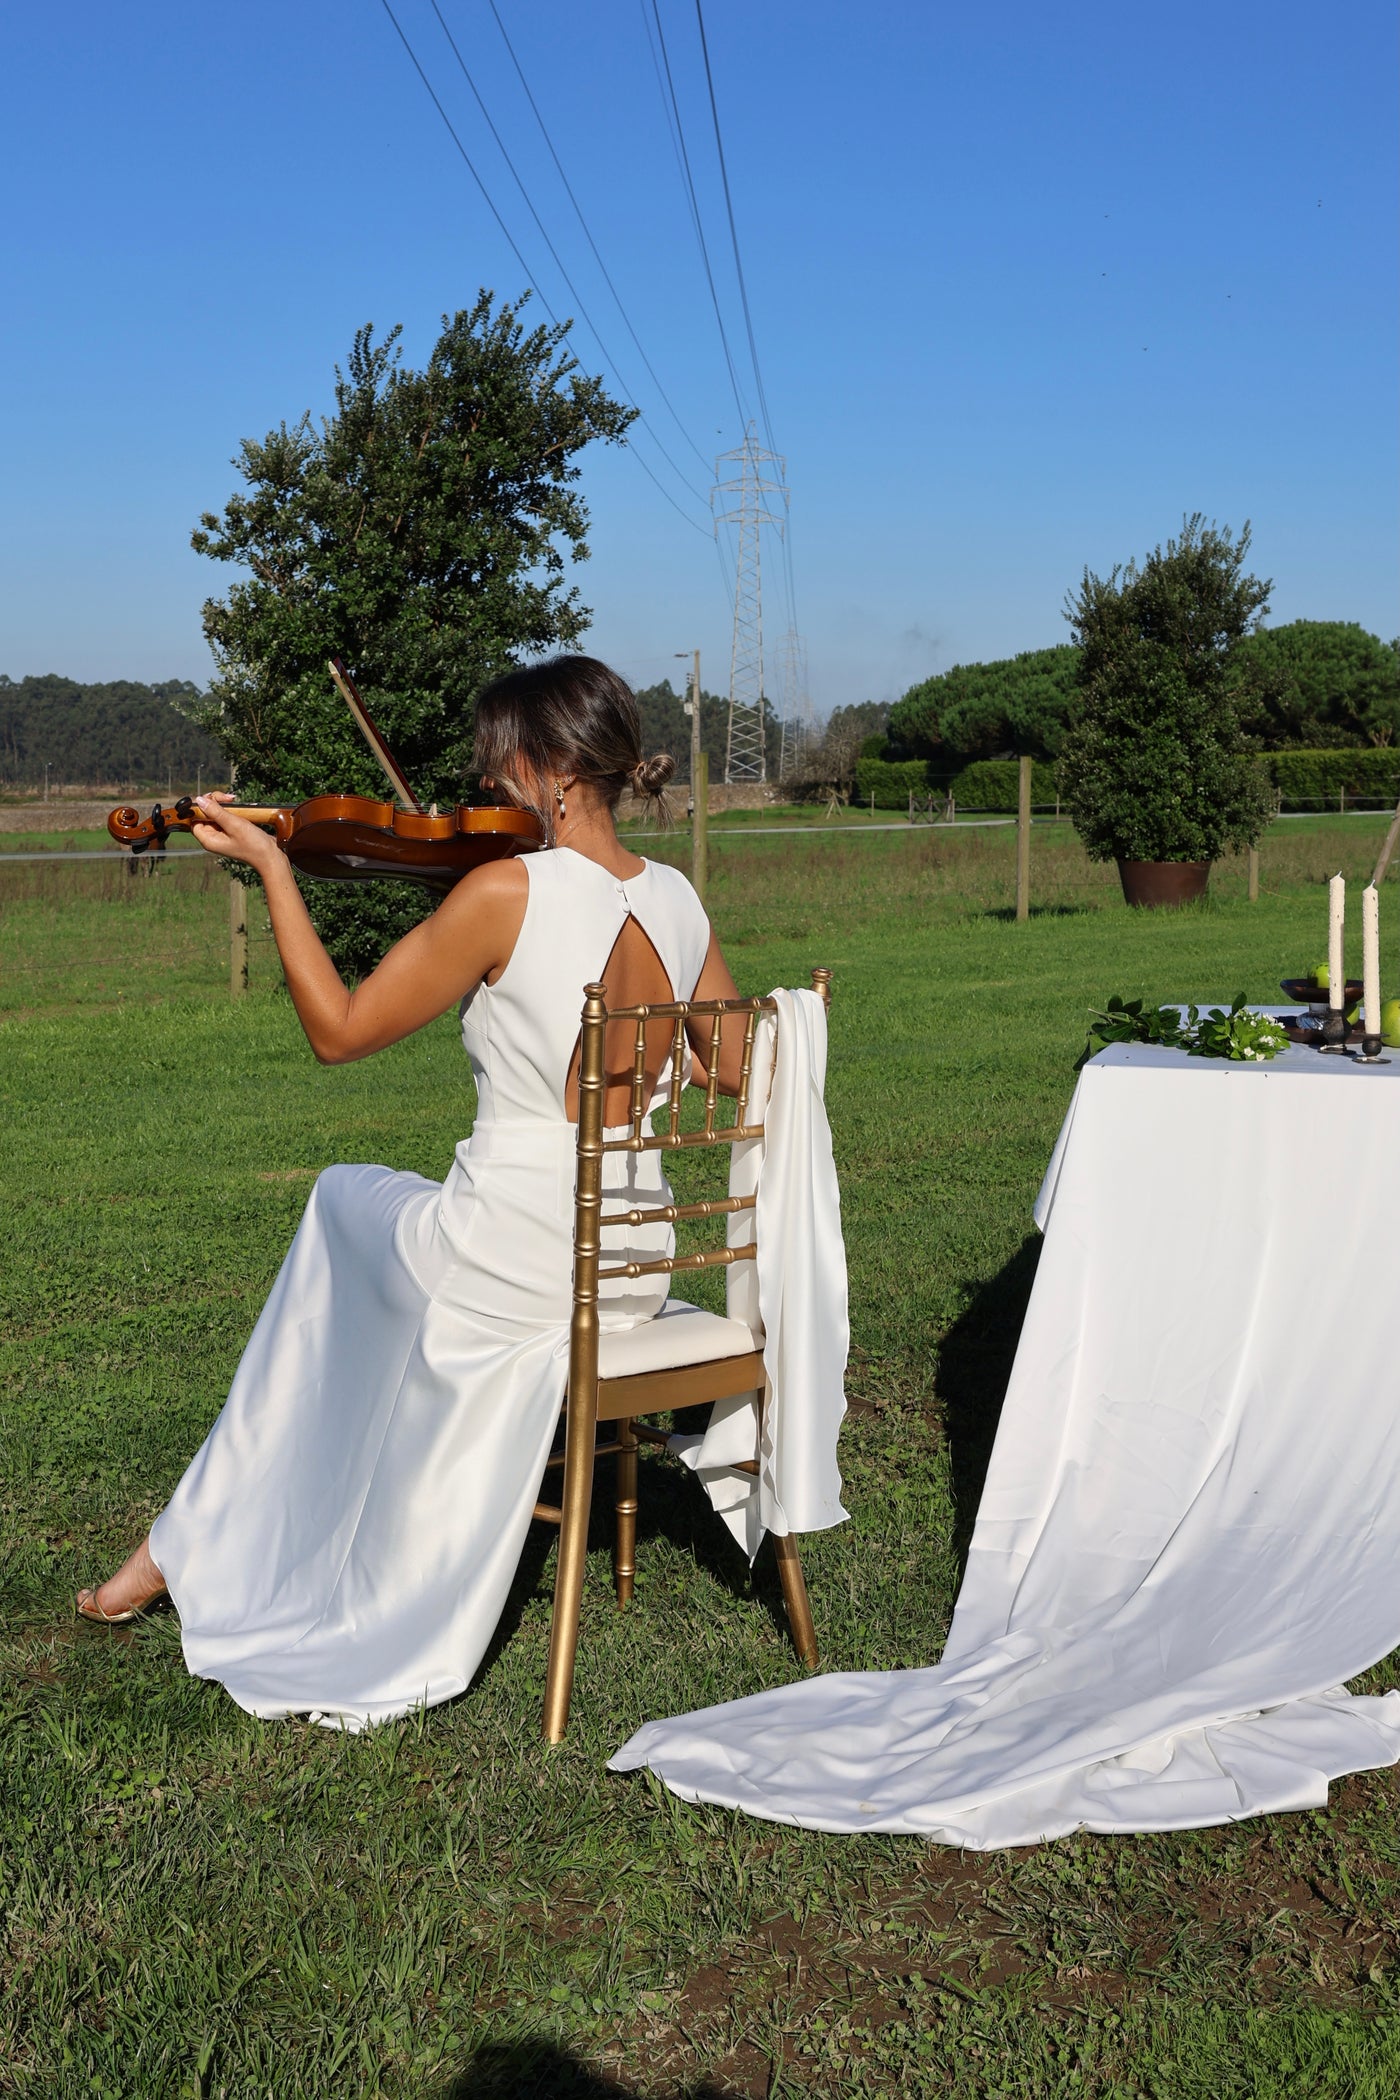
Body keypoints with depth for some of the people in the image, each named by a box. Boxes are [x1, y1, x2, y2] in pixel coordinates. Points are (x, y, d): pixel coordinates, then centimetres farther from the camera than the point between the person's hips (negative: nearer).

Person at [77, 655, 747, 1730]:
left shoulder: (506, 891, -18)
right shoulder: (677, 899, 1)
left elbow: (339, 1031, -11)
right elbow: (734, 1068, 12)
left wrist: (270, 865, -7)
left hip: (509, 1262, -6)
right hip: (636, 1266, 6)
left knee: (343, 1197, 28)